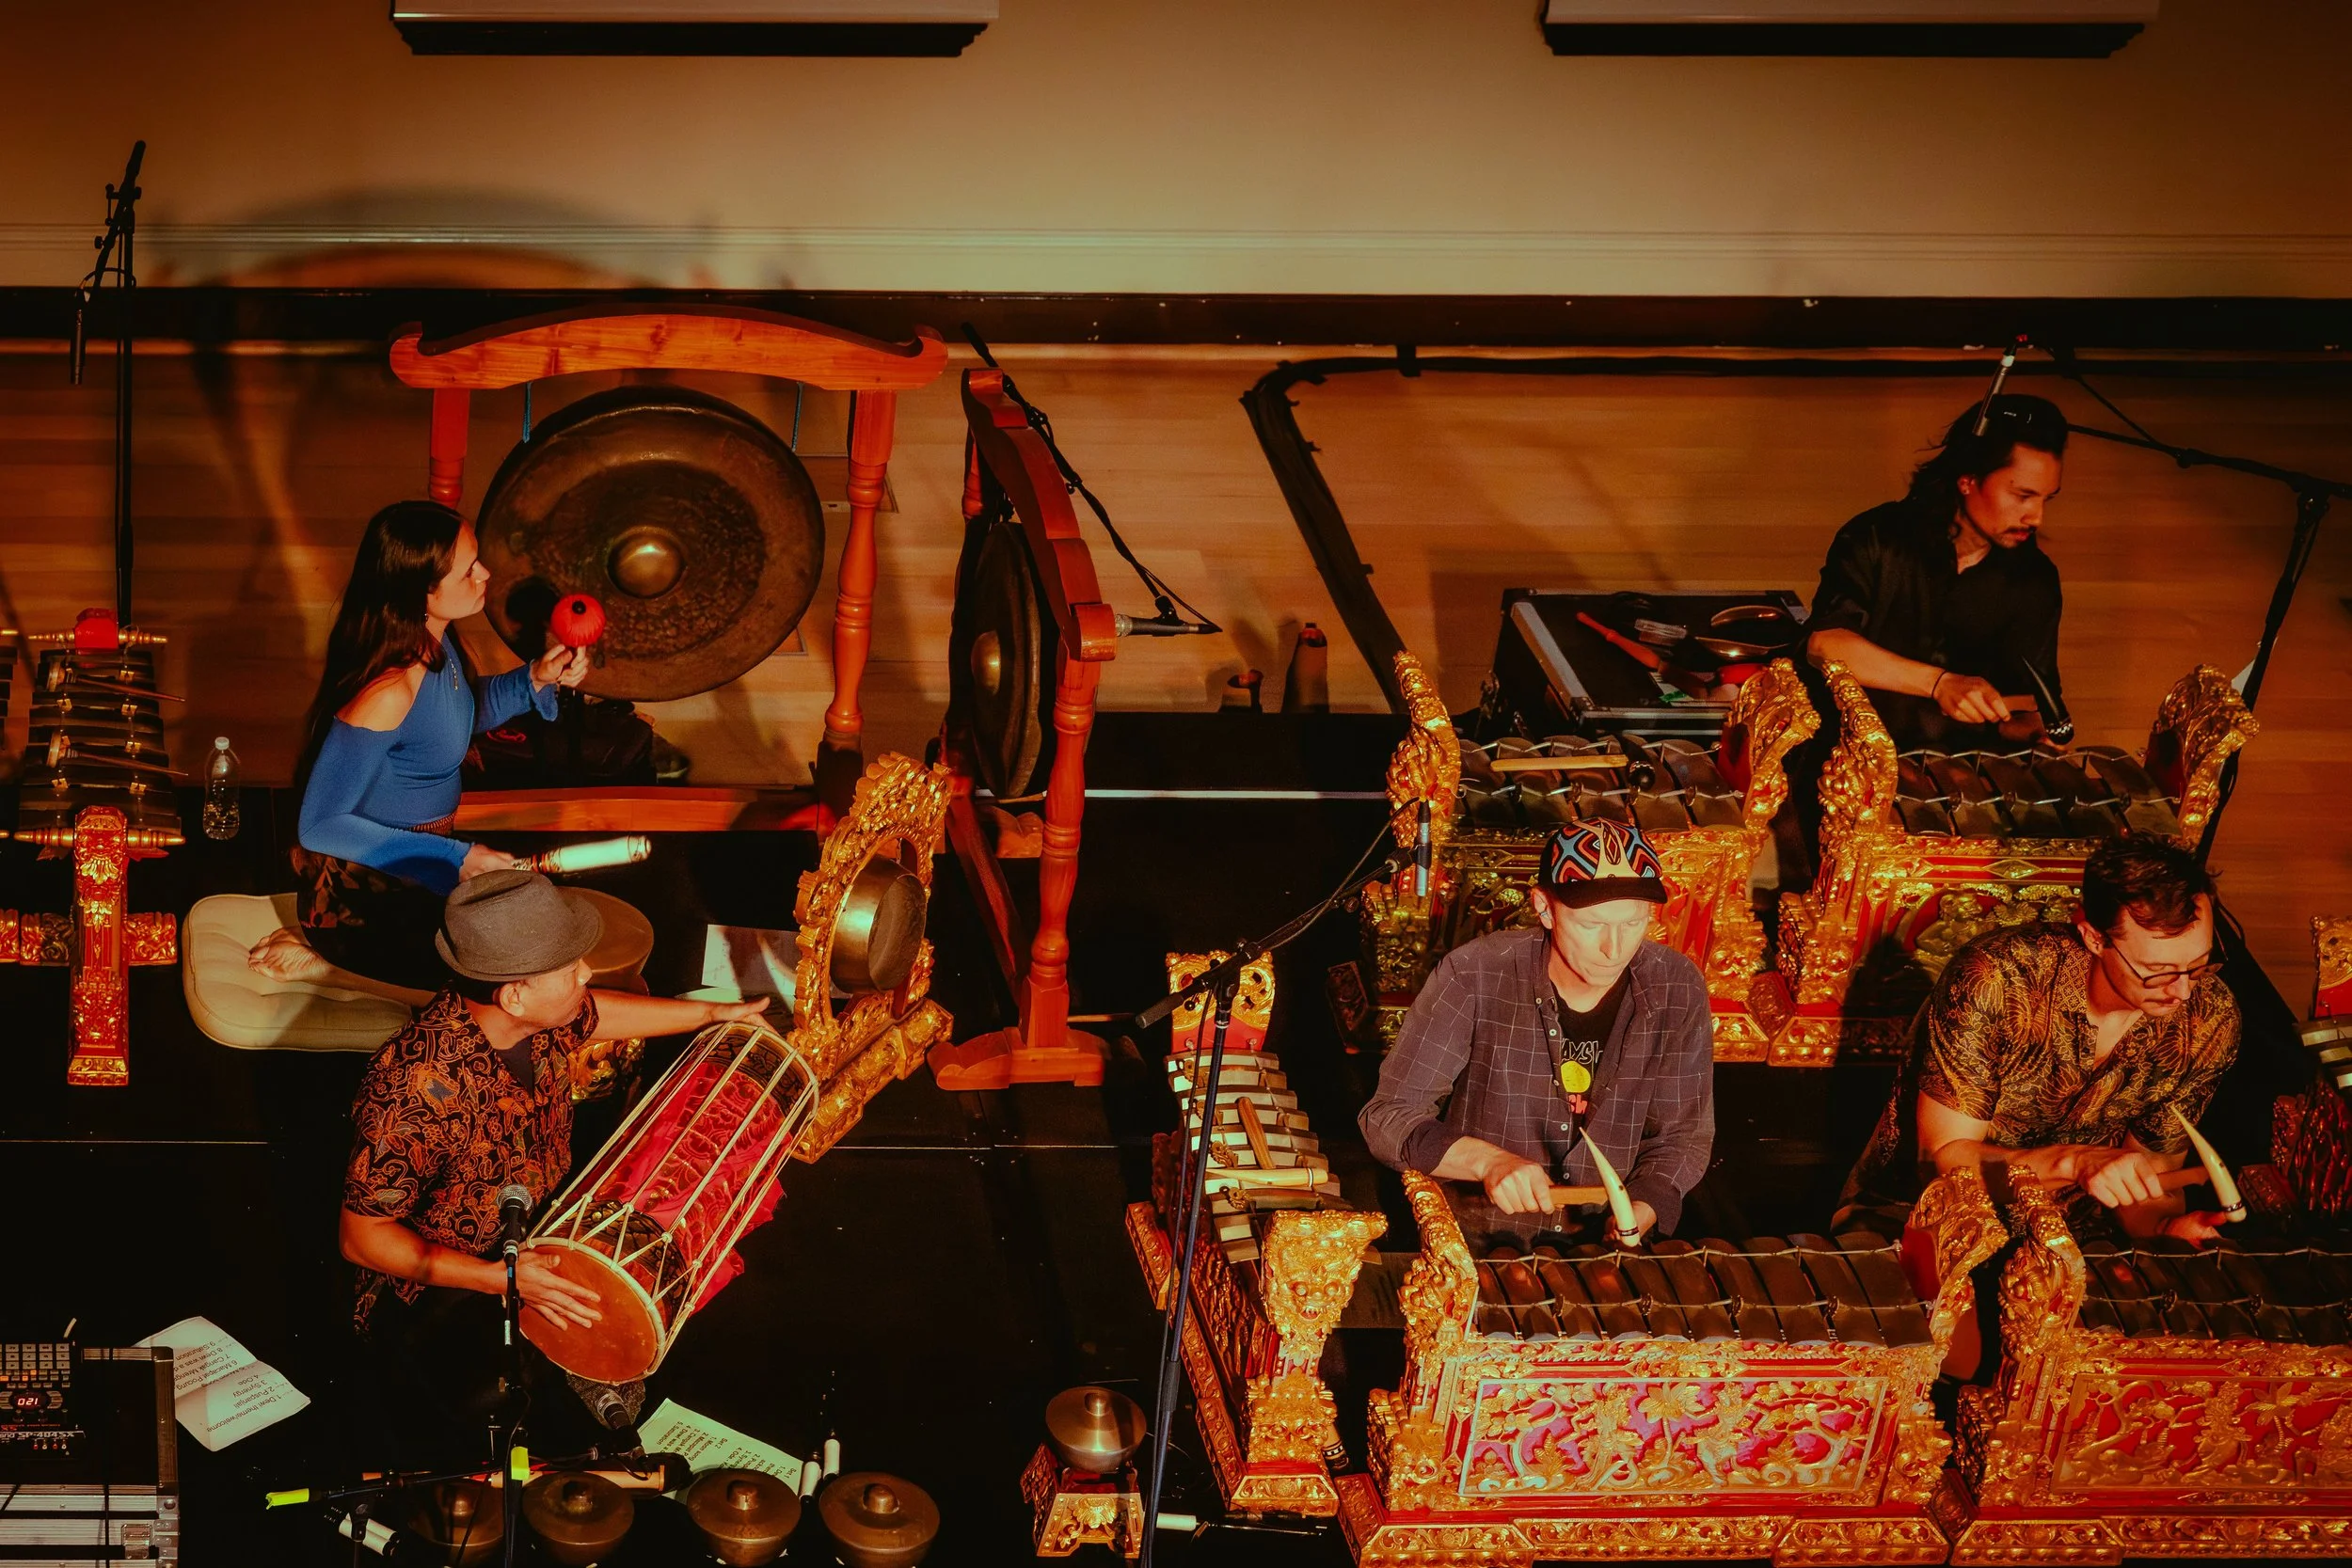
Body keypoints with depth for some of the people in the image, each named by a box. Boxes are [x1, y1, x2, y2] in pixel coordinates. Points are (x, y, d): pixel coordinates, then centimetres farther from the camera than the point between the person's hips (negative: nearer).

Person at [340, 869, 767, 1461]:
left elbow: (595, 1014, 15)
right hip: (441, 1283, -8)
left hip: (544, 1244, 8)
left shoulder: (537, 1015, -13)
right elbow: (362, 1238, -25)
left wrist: (712, 1012, 25)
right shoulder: (414, 1087, -35)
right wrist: (500, 1279, -32)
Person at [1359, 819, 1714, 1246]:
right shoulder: (1472, 977, -12)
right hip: (1469, 1245, -3)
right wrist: (1488, 1160, -26)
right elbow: (1389, 1119, -9)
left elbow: (1681, 1138, 5)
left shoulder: (1678, 991, -4)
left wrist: (1634, 1220, -14)